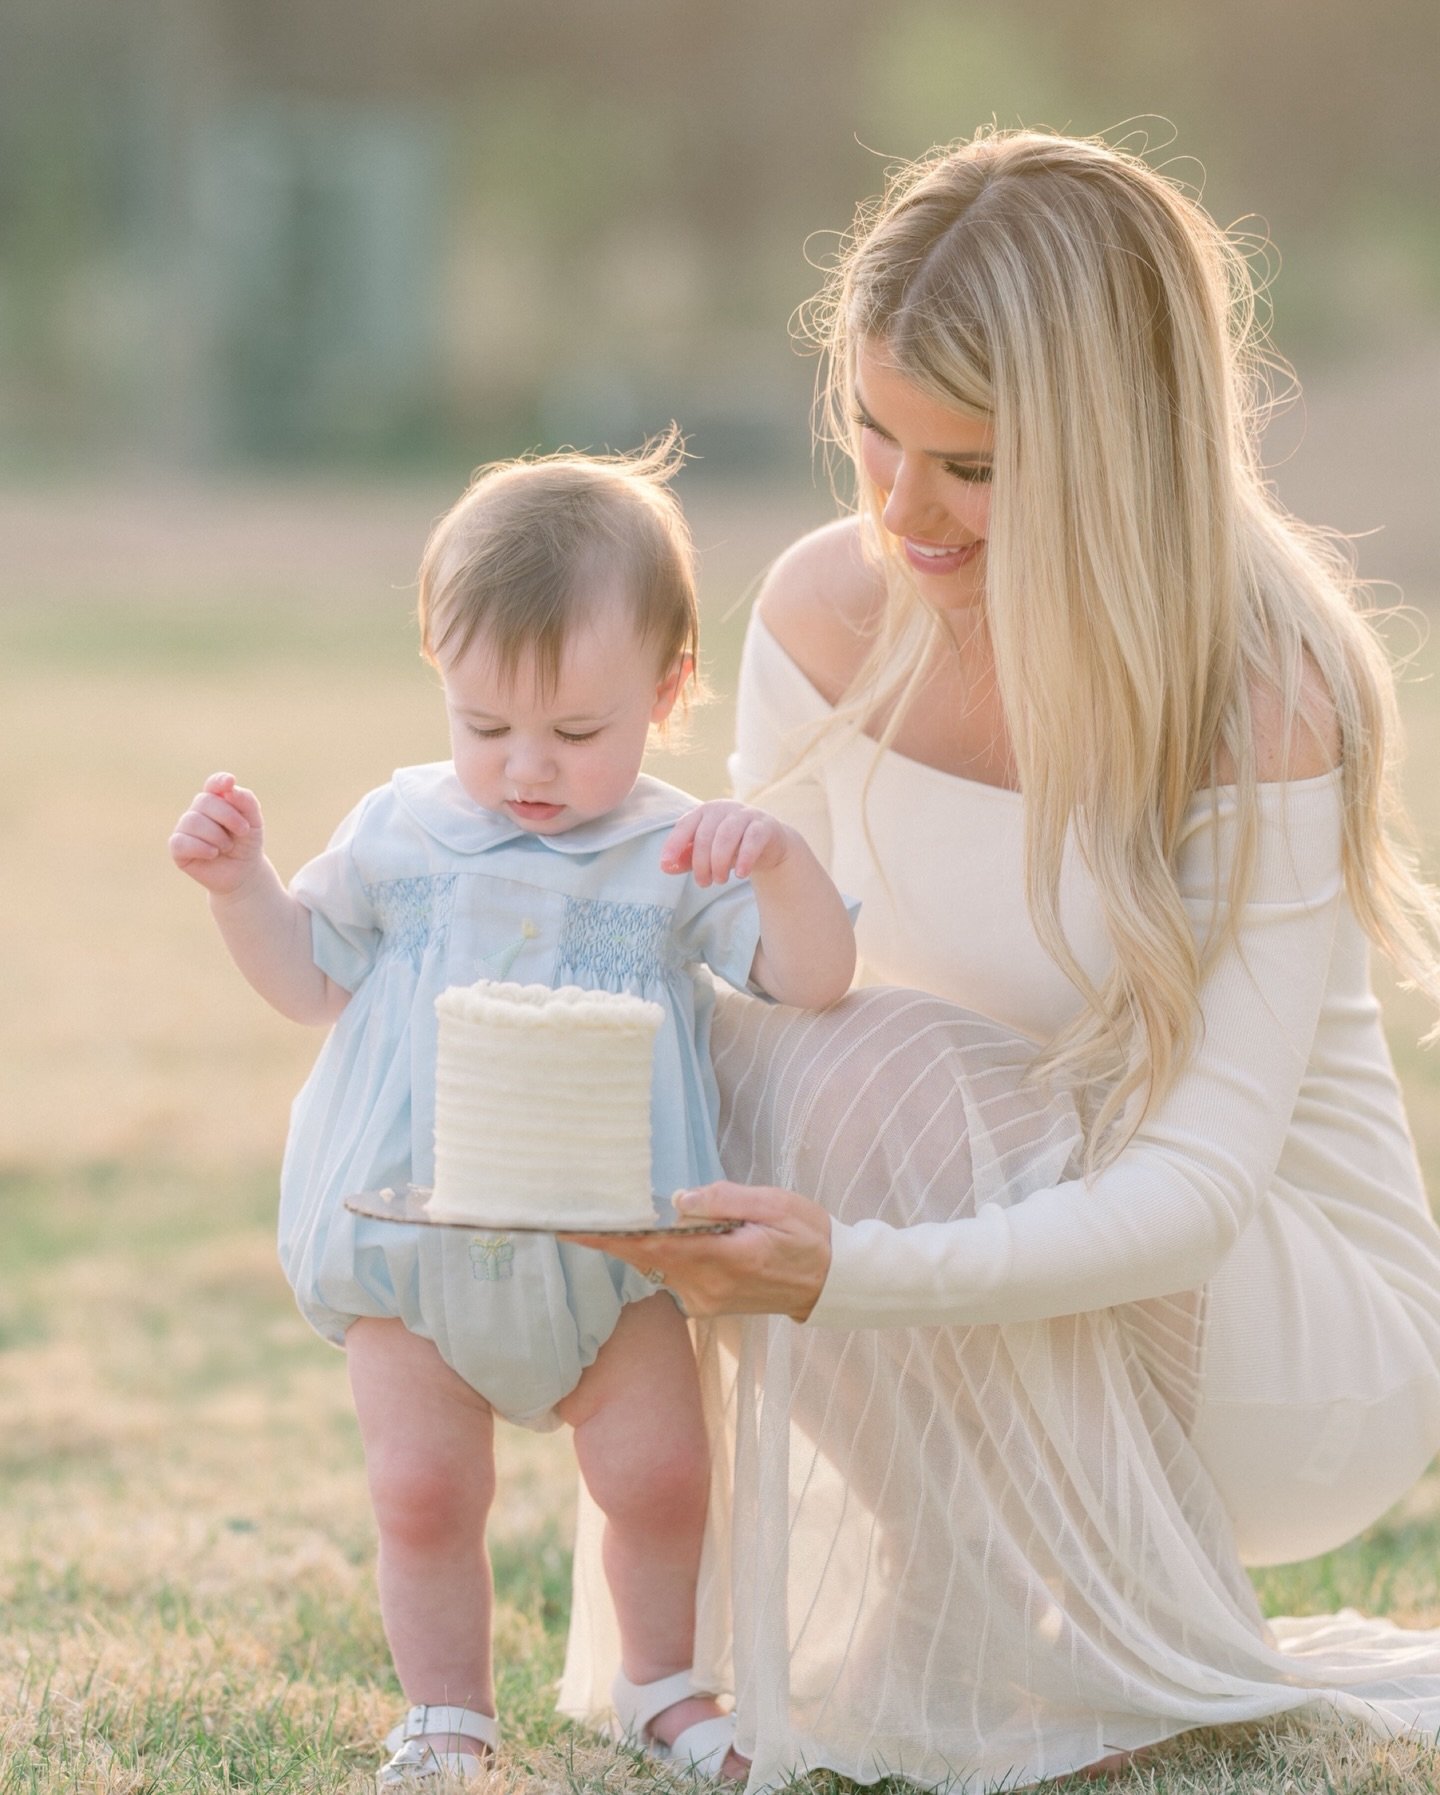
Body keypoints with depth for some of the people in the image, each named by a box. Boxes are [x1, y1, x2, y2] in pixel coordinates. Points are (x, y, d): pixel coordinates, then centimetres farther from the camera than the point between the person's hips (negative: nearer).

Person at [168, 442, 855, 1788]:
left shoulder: (679, 857, -4)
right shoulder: (402, 834, 1)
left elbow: (811, 978, -13)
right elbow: (310, 979, 12)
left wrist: (781, 863, -30)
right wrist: (240, 884, -4)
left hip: (608, 1255, -1)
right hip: (411, 1245, 1)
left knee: (659, 1474, 4)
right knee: (422, 1491, 0)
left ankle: (659, 1682, 28)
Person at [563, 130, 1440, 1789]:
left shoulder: (1262, 702, -24)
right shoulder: (829, 617, -8)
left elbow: (1194, 1186, -29)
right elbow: (754, 977, -3)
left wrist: (849, 1270, -44)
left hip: (1303, 1343, -5)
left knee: (889, 1073, -28)